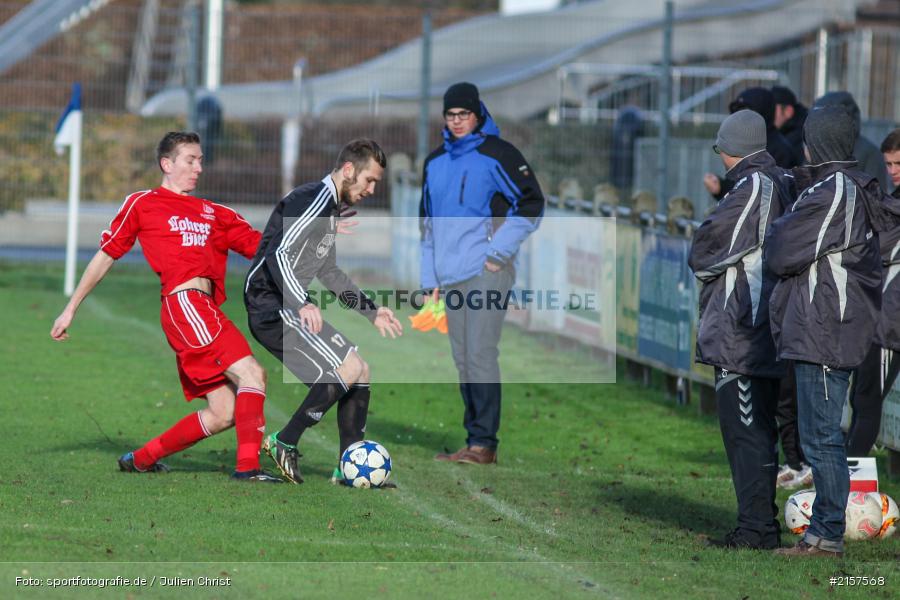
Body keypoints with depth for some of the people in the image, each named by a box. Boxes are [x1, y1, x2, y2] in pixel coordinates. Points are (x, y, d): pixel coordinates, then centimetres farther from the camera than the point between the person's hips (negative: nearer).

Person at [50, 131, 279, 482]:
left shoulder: (214, 213, 25)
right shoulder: (142, 204, 10)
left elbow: (261, 246, 21)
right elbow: (105, 256, 14)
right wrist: (70, 309, 16)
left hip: (206, 313, 7)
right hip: (184, 300, -7)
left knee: (223, 414, 1)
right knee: (250, 373, -21)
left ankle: (140, 459, 14)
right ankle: (247, 465, -28)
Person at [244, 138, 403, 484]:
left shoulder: (332, 207, 19)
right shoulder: (314, 200, -15)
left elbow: (329, 272, 29)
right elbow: (278, 255, -26)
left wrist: (371, 312, 27)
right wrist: (303, 304, -38)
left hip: (291, 306, 10)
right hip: (273, 307, -10)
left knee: (361, 373, 7)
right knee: (349, 369, -18)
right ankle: (284, 444, -10)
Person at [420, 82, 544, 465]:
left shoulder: (498, 154, -4)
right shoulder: (435, 162, 16)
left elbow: (532, 205, -6)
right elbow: (427, 221, 23)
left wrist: (499, 252, -10)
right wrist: (430, 277, 17)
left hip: (486, 272, -7)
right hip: (451, 275, 7)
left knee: (480, 356, -13)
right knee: (463, 361, 7)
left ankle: (484, 442, -12)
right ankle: (475, 440, 11)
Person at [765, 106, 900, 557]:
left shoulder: (831, 192, -16)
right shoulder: (858, 191, 14)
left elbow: (781, 254, -15)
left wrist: (778, 230, 6)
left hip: (822, 334, -10)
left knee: (821, 437, -6)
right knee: (821, 436, 15)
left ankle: (827, 535, -4)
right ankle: (824, 530, 20)